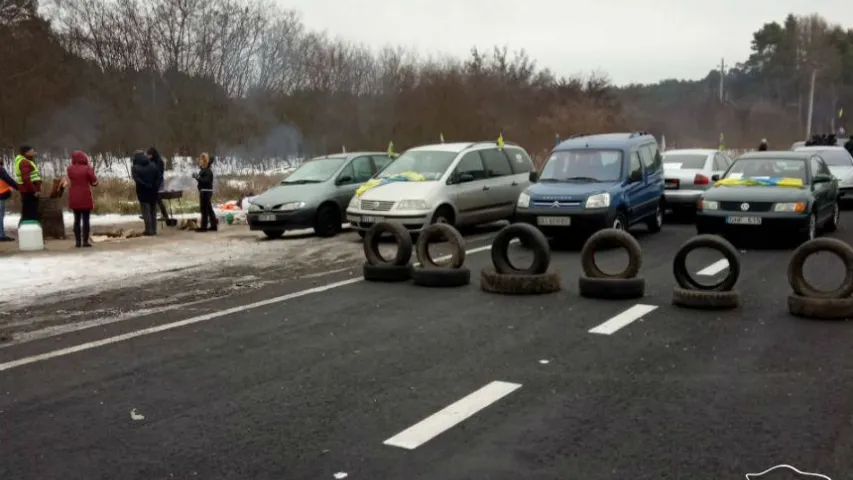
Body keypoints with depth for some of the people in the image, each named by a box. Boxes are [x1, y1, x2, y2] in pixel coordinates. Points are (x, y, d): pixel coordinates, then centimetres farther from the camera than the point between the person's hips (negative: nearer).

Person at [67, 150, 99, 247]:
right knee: (85, 220, 1)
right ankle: (85, 241, -1)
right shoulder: (87, 168, -10)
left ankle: (78, 241, 7)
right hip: (85, 197, -4)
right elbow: (95, 182, -4)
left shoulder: (70, 169, 1)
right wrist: (91, 170, 10)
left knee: (77, 219, 10)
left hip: (74, 198, 4)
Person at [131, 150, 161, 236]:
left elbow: (137, 180, -20)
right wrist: (156, 188, -2)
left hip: (143, 193, -4)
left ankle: (149, 230, -3)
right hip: (153, 192, 4)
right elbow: (158, 178, 0)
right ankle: (154, 230, 13)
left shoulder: (135, 168, -5)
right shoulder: (153, 166, 8)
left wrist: (146, 186, -16)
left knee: (146, 212, -1)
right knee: (153, 212, 12)